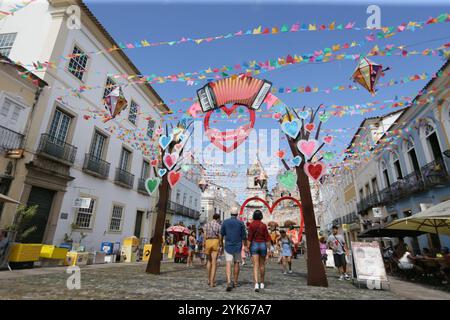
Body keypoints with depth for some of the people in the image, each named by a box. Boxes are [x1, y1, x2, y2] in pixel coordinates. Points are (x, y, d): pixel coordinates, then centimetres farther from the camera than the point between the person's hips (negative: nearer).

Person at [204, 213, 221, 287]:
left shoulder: (206, 224, 6)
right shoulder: (219, 225, 0)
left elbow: (205, 236, 0)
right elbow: (220, 237, -3)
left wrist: (204, 246, 4)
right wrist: (221, 246, 2)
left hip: (208, 242, 2)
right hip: (215, 242, -2)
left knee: (209, 261, 18)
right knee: (214, 262, -1)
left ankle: (209, 279, 20)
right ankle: (212, 281, -6)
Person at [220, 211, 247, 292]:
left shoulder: (225, 222, -1)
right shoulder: (241, 223, -3)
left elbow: (221, 234, 6)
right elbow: (244, 236, -2)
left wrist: (221, 243, 21)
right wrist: (244, 246, 6)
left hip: (228, 246, 0)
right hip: (238, 246, 1)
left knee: (228, 264, -2)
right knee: (236, 263, 15)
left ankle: (229, 282, -18)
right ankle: (235, 282, 25)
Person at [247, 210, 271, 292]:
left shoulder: (251, 225, -6)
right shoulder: (264, 225, -4)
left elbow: (249, 237, -9)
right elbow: (267, 238, -3)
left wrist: (248, 248, -4)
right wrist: (269, 249, 3)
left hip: (254, 245, -1)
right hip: (262, 245, 1)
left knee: (256, 266, -3)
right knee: (262, 265, 17)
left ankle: (256, 284, -18)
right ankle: (262, 283, 29)